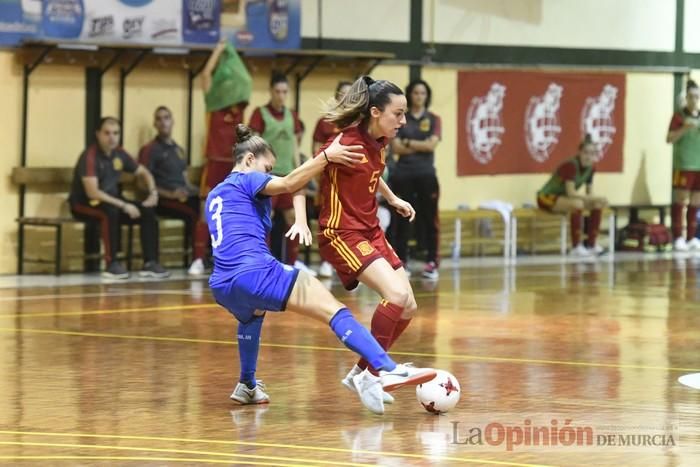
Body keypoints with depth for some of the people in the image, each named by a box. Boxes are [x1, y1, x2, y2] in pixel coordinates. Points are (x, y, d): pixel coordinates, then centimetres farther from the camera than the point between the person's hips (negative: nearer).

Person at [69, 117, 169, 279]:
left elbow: (143, 172, 18)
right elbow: (92, 193, -29)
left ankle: (150, 263, -8)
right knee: (111, 211, -38)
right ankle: (112, 264, -29)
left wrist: (153, 192, -2)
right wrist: (124, 205, -30)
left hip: (111, 201, 7)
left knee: (148, 211, -11)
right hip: (84, 204, -7)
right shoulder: (90, 156, -21)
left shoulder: (119, 153, 2)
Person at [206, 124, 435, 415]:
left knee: (251, 312, 44)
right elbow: (289, 184, -11)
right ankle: (387, 370, -35)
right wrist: (326, 156, -16)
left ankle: (247, 387, 44)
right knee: (335, 311, -17)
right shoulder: (246, 180, 6)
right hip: (256, 272, -8)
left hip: (221, 288, 8)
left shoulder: (214, 197, 28)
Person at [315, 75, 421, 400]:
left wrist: (392, 198, 31)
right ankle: (371, 372, -14)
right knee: (397, 294, -25)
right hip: (342, 235, -9)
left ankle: (360, 374, 16)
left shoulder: (379, 143, 4)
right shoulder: (346, 144, -21)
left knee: (407, 307, 4)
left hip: (371, 232, 9)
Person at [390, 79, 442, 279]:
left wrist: (408, 143, -6)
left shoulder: (433, 120, 7)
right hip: (403, 174, 0)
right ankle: (400, 263, 8)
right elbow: (396, 148, -5)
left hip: (426, 174, 0)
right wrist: (421, 145, -11)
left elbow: (432, 144, -8)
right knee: (401, 219, 2)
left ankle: (432, 263, 2)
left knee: (429, 219, -2)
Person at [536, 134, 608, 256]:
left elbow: (589, 194, 2)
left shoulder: (591, 168, -4)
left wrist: (596, 200, -20)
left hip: (563, 198, 8)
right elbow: (570, 192, -33)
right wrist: (594, 198, -33)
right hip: (547, 197, -8)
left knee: (598, 204, -5)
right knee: (577, 204, -35)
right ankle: (576, 247, -27)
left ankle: (592, 244, -2)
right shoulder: (571, 165, -27)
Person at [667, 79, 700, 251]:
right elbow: (669, 139, -7)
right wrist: (684, 129, -19)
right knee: (680, 200, -5)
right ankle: (678, 238, -4)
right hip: (684, 164, -5)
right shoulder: (679, 116, -1)